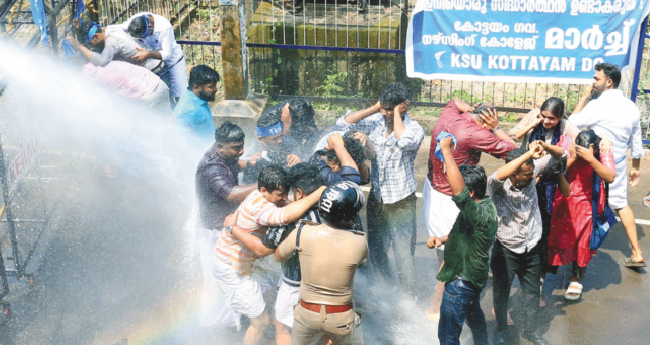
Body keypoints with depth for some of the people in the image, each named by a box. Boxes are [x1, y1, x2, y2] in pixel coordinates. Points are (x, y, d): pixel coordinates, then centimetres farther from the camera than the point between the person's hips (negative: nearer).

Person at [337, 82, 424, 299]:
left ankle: (408, 298, 21)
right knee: (376, 251, 21)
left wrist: (397, 113, -25)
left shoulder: (414, 129, -17)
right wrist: (374, 108, -10)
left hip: (401, 202, -6)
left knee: (403, 254, 0)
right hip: (376, 198, 6)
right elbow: (343, 123, -6)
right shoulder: (376, 122, -2)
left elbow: (406, 141, -40)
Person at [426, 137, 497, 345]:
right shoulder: (483, 206, -1)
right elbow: (462, 232, 14)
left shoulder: (481, 214, -33)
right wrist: (441, 239, -5)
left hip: (461, 281, -11)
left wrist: (446, 150, -42)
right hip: (470, 275, 11)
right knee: (473, 314, 33)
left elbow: (458, 190, -50)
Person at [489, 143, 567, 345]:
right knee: (501, 294, 15)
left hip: (530, 249, 4)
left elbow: (561, 155, -7)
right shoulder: (498, 185, -25)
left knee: (533, 292, 20)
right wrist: (529, 154, -48)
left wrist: (544, 146, -29)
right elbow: (499, 176, -51)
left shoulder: (532, 174, -11)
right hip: (505, 250, -4)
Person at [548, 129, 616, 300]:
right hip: (564, 202, 1)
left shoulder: (603, 152, -15)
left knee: (582, 244, 7)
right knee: (559, 239, 11)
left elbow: (610, 177, -29)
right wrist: (572, 158, -27)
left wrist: (591, 158, -36)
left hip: (587, 205, -1)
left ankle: (576, 279, 27)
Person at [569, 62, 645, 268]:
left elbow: (573, 123, -9)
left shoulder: (598, 105, -20)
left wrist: (584, 97, -3)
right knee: (621, 204, 18)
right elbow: (636, 144, 9)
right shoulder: (631, 108, 1)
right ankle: (637, 254, 17)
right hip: (618, 165, 6)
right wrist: (636, 167, 20)